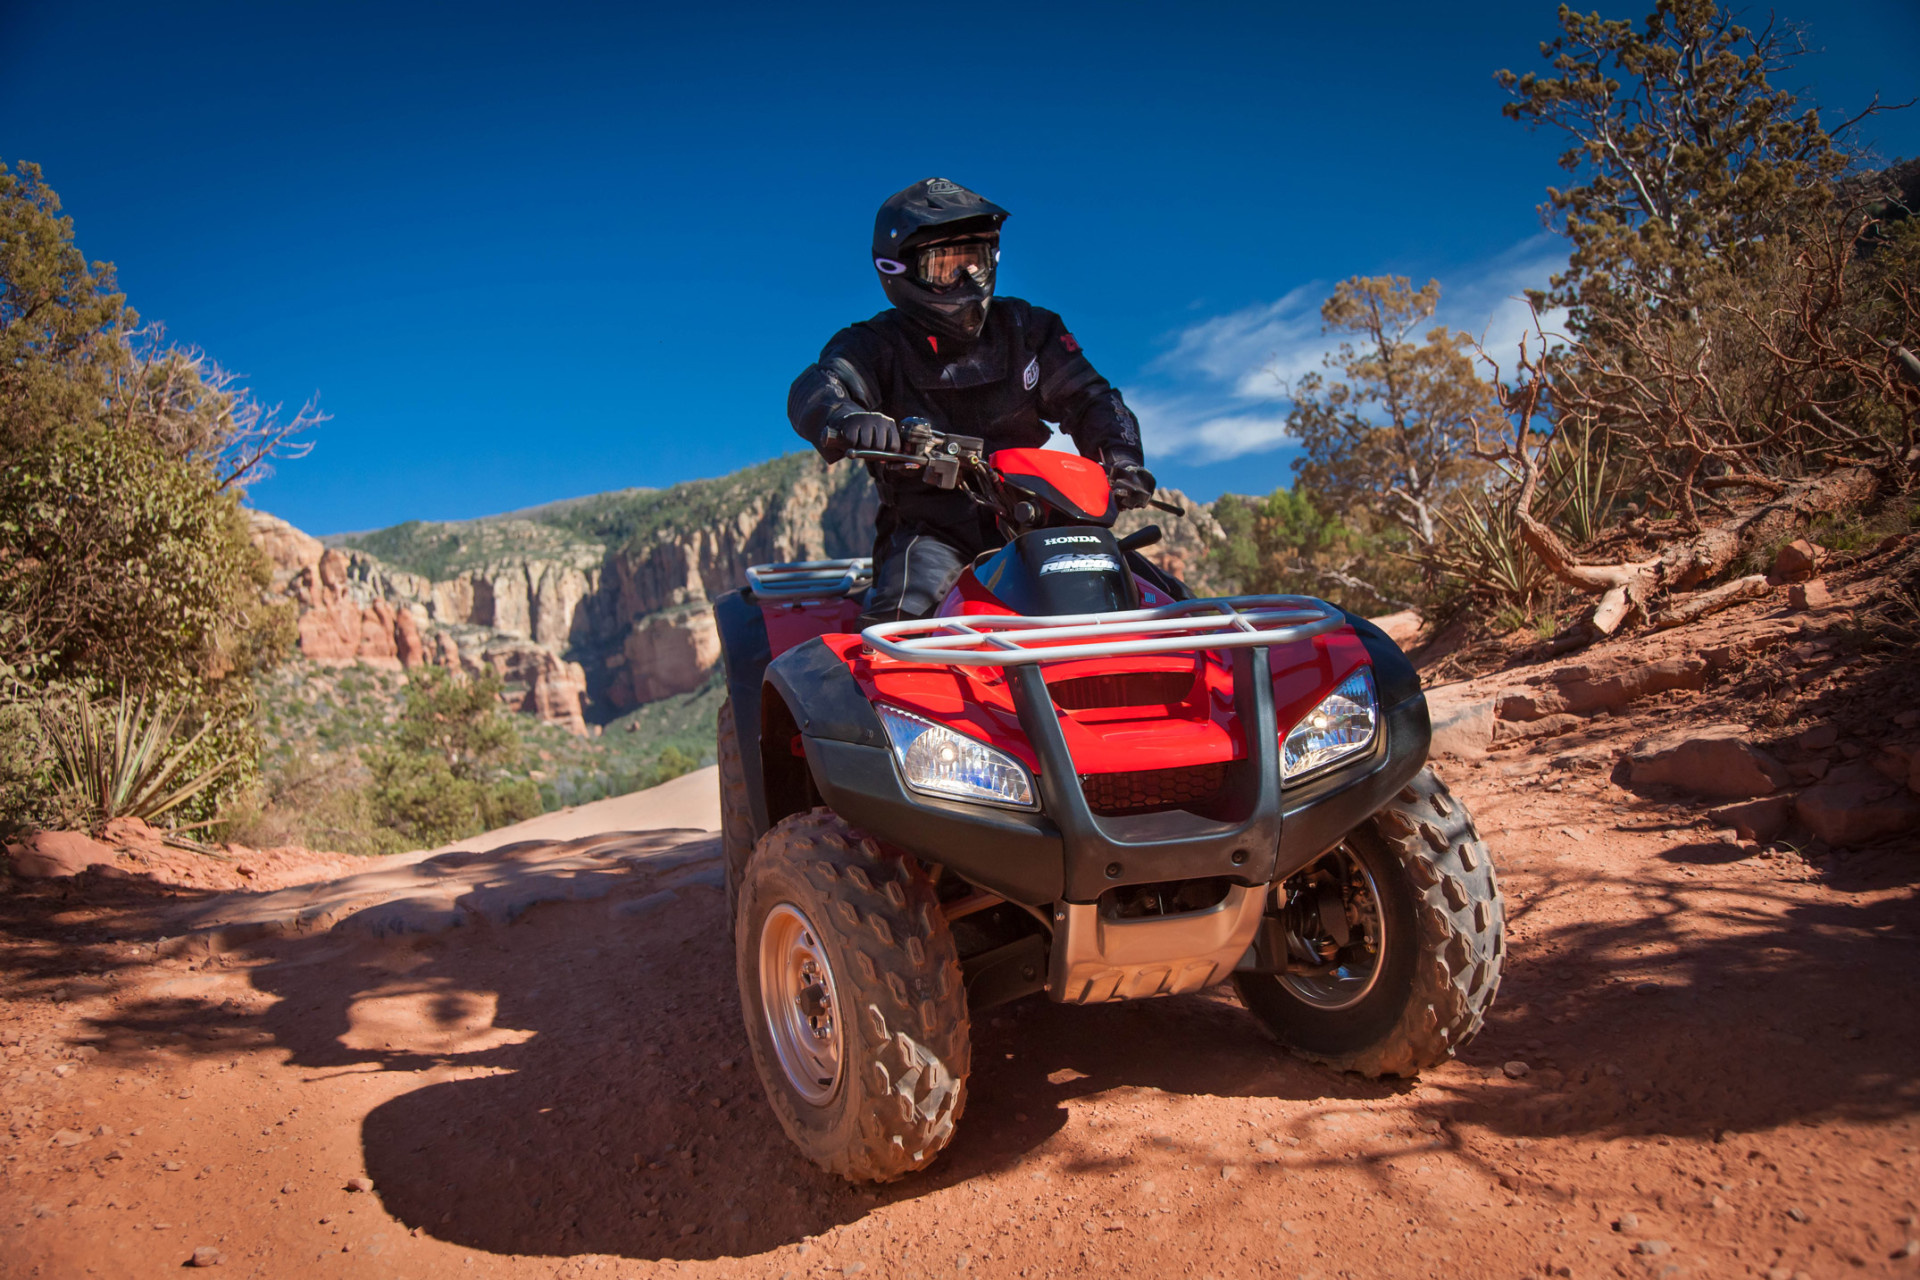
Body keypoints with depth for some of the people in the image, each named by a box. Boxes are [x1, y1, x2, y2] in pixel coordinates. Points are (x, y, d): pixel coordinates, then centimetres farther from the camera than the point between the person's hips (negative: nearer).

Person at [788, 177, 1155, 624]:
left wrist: (1121, 456, -12)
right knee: (902, 612, -30)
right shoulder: (877, 346, 0)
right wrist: (845, 418, -44)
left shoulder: (1026, 330, 10)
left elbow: (1087, 399, 10)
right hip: (928, 530, -3)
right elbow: (815, 391, -18)